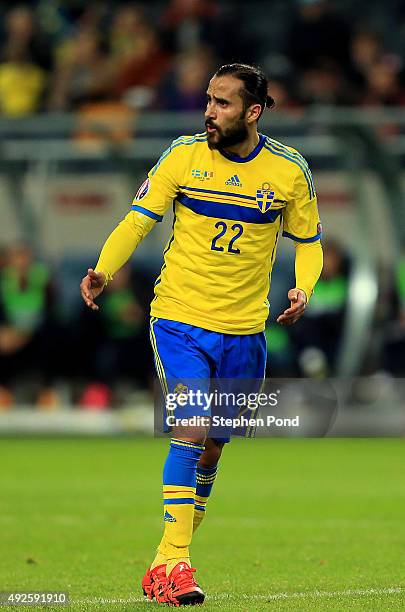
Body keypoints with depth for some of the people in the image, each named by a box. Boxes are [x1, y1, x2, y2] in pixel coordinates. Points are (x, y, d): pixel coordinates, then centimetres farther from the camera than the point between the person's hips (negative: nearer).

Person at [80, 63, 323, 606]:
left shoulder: (289, 170, -1)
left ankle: (165, 568, 22)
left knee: (210, 448, 9)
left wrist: (303, 289, -9)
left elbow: (308, 240, 11)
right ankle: (173, 562, -20)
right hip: (179, 318, -2)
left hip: (244, 331, 2)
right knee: (191, 428, -20)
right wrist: (103, 270, -20)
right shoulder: (184, 154, -4)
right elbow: (138, 220, -3)